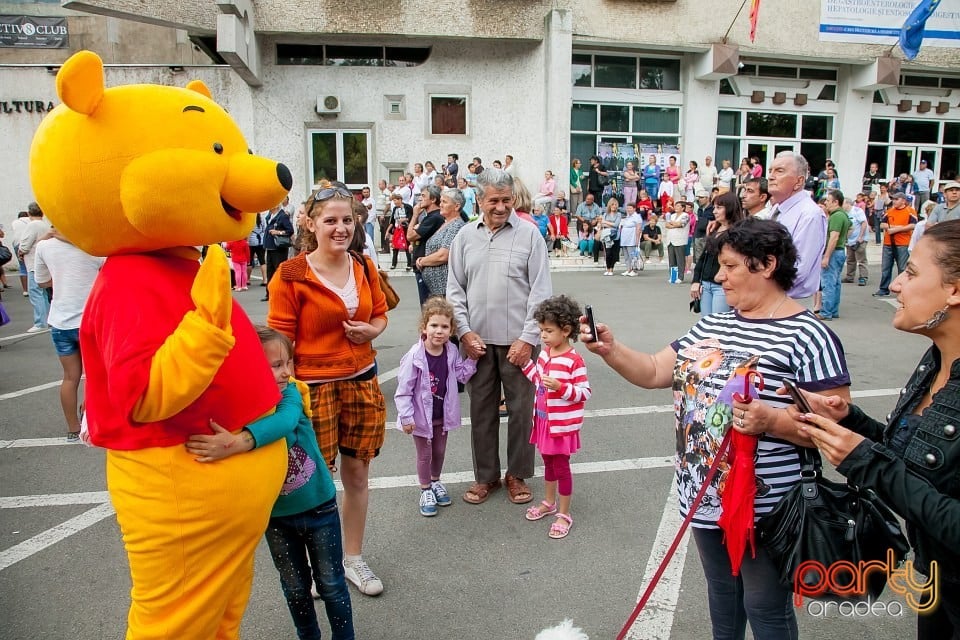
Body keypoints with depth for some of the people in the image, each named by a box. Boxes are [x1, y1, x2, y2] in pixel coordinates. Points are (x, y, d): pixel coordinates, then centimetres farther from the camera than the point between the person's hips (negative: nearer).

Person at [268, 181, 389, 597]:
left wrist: (373, 330, -5)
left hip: (362, 382, 5)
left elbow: (380, 311, 18)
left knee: (357, 474, 14)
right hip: (314, 386, -5)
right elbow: (279, 340, -9)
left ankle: (353, 558, 33)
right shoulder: (291, 275, -12)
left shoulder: (363, 268, 4)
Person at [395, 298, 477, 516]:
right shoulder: (415, 356, -25)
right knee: (424, 454, 13)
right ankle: (425, 490, 33)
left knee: (439, 451, 22)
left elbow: (461, 375, 3)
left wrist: (472, 359, -10)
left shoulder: (452, 352, -10)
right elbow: (403, 389, -20)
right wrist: (406, 417, -19)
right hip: (422, 415, -4)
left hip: (442, 415, 5)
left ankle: (435, 482, 46)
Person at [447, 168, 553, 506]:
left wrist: (528, 338, -11)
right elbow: (455, 289, 8)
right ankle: (485, 475, 28)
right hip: (476, 340, 3)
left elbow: (540, 291, -5)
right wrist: (465, 332, -3)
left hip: (518, 340, -2)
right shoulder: (465, 236, 6)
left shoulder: (529, 234, -3)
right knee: (481, 410, 11)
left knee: (521, 409, 7)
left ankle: (517, 475, 25)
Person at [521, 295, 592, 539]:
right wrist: (525, 361, 4)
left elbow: (584, 393, -21)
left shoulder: (574, 360, -22)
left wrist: (560, 387, -33)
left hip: (562, 425, -7)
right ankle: (549, 503, 40)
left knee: (561, 466, 6)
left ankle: (564, 515, 21)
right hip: (544, 420, 7)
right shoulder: (545, 353, 1)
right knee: (548, 462, 22)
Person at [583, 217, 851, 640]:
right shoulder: (711, 326, 7)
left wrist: (771, 421, -30)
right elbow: (654, 373, 6)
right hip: (705, 495, 7)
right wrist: (610, 349, -9)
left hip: (765, 507, -6)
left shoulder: (808, 336, -14)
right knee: (721, 596, 25)